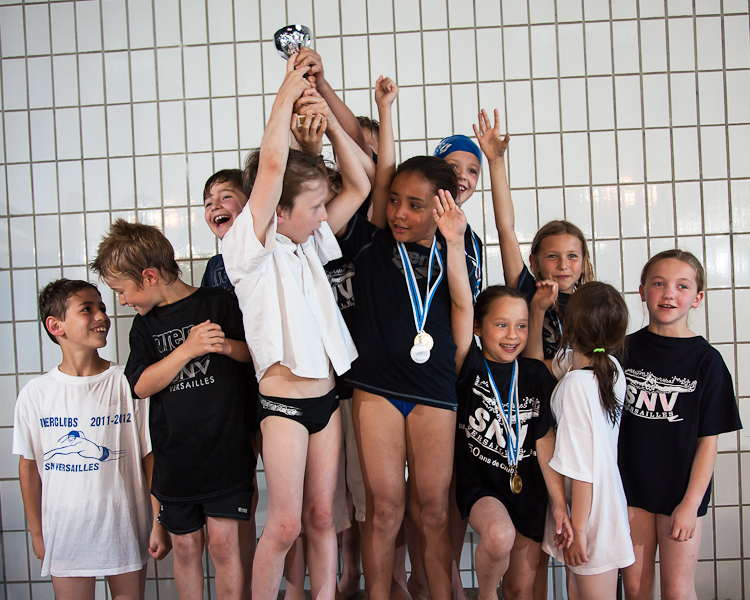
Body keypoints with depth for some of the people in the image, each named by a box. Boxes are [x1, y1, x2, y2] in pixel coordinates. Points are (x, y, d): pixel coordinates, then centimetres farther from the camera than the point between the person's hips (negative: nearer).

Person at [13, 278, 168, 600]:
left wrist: (160, 524, -2)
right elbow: (29, 466, 4)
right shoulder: (35, 393, -4)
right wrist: (36, 532, 8)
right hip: (65, 531, 0)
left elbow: (150, 456, -3)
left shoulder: (130, 384, -7)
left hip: (125, 525, 0)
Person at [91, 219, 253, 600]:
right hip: (173, 458, 4)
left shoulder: (219, 303, -4)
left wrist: (227, 346, -19)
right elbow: (141, 386, -5)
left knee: (222, 541, -1)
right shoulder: (144, 325, 8)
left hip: (224, 451, -3)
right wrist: (188, 349, -17)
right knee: (185, 545, 11)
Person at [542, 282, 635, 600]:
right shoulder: (612, 368, -3)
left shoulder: (577, 383, -26)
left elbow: (584, 469, -25)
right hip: (610, 503, 8)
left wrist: (577, 529, -16)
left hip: (590, 512, -8)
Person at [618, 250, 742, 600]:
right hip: (631, 486, 2)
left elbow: (708, 441, -7)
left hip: (681, 492, -2)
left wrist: (691, 504, -10)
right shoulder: (625, 350, -1)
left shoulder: (705, 360, -8)